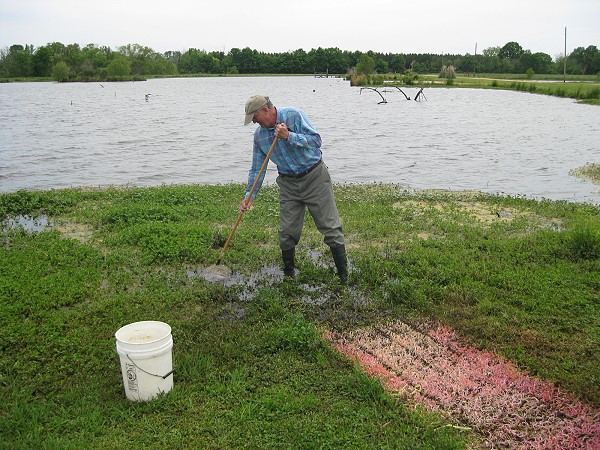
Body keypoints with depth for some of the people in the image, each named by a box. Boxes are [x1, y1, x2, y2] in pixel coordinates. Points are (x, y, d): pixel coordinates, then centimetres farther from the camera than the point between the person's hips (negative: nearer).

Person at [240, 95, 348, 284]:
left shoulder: (293, 116, -12)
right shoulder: (259, 135, 3)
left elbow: (316, 140, -19)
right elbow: (257, 168, 7)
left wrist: (289, 136, -27)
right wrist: (249, 195, -1)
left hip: (314, 177, -5)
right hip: (288, 183, 5)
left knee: (330, 227, -2)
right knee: (287, 232, 4)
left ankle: (344, 276, 6)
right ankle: (288, 274, 22)